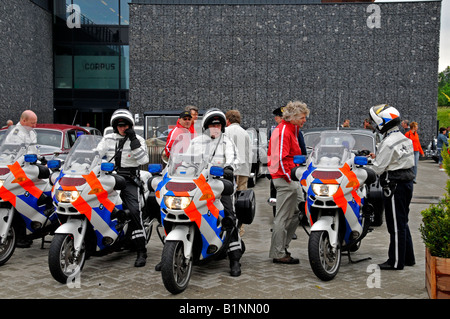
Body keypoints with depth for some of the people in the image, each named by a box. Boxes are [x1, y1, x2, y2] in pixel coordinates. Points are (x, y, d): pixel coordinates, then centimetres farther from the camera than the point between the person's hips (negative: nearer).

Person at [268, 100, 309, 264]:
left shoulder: (290, 130, 19)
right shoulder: (283, 131, -15)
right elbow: (281, 158, -21)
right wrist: (289, 178, -19)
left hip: (291, 178, 11)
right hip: (285, 178, -11)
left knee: (298, 212, 16)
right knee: (283, 217, -5)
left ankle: (282, 246, 23)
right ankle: (278, 254, 2)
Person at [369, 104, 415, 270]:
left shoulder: (388, 143, -19)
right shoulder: (404, 138, 11)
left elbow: (378, 168, -17)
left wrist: (373, 161, 4)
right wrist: (377, 157, 12)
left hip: (394, 186, -10)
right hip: (407, 182, 10)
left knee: (396, 224, -2)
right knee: (402, 222, 18)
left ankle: (396, 261, 5)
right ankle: (408, 257, 26)